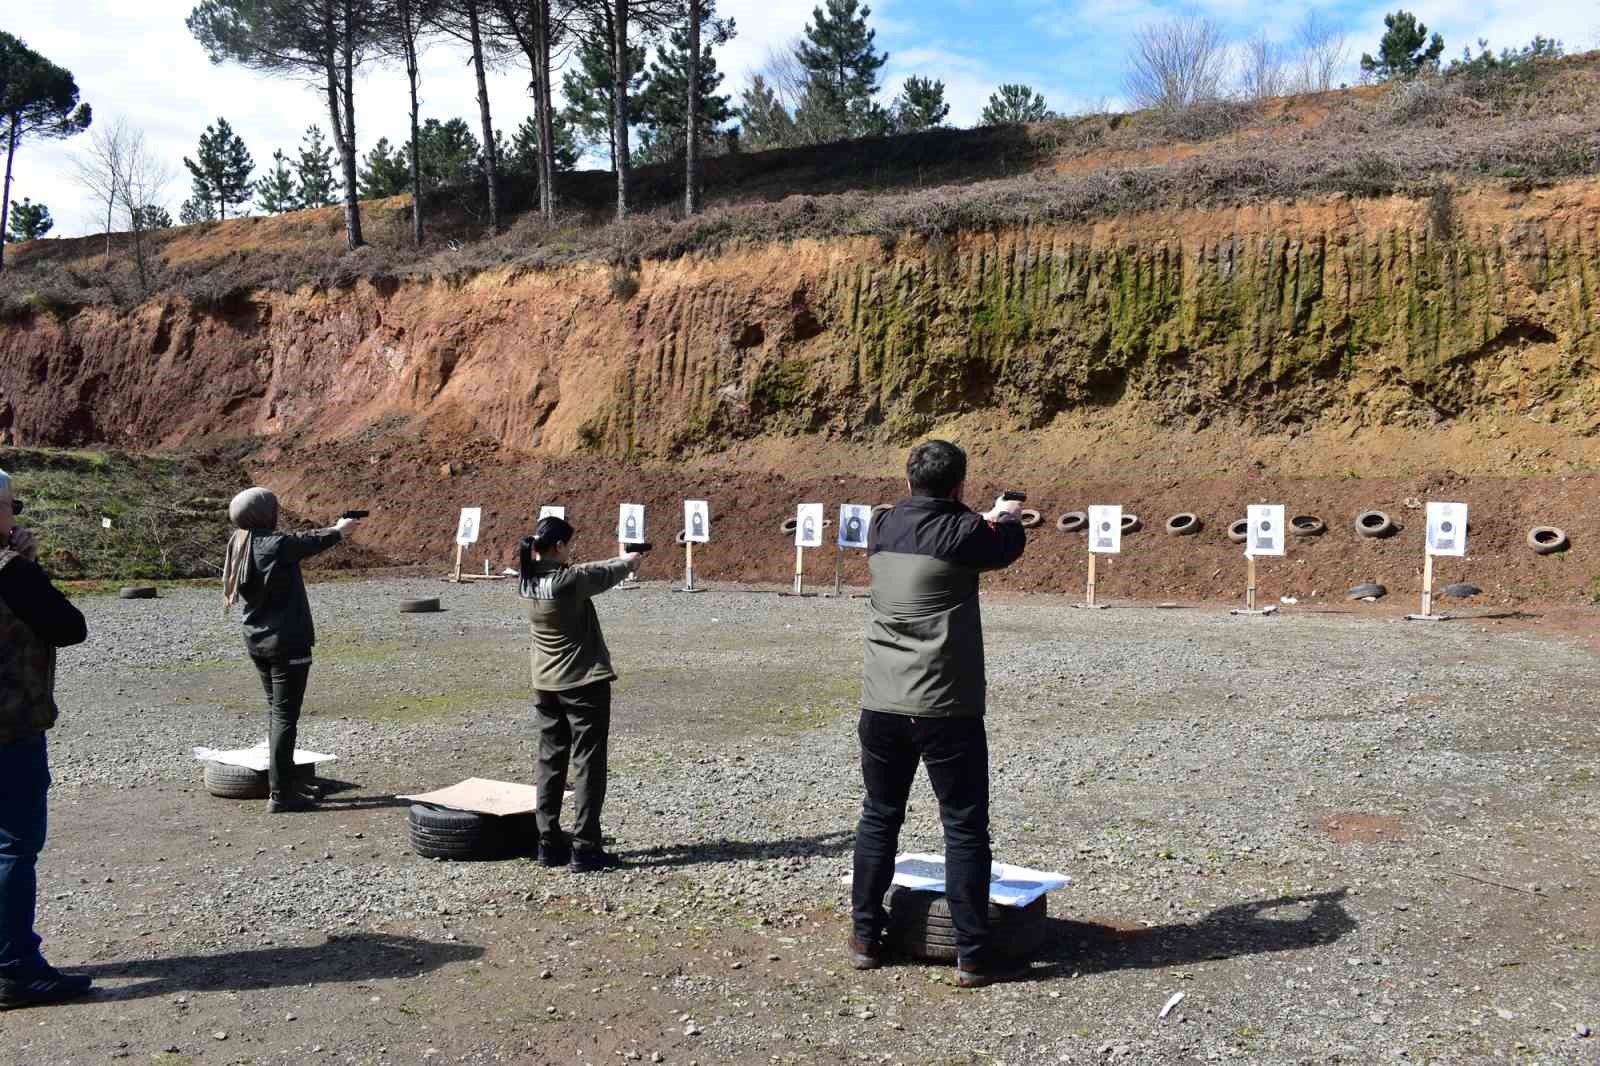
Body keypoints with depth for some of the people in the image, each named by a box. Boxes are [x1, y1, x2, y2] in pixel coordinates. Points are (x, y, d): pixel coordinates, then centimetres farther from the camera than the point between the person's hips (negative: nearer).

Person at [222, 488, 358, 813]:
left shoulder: (240, 546, 4)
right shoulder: (276, 545, -19)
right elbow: (313, 541, -2)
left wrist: (331, 530, 22)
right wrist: (340, 529, 17)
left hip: (257, 642, 9)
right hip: (287, 643, -9)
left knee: (277, 713, 19)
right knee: (285, 717, -4)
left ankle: (286, 780, 29)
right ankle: (281, 794, -2)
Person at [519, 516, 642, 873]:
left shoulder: (528, 581, 0)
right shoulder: (570, 581, -22)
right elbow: (605, 575, -3)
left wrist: (620, 560, 20)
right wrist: (628, 561, 18)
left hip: (545, 685, 7)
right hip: (584, 683, -7)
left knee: (550, 761, 14)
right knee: (588, 764, -1)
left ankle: (550, 844, 18)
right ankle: (585, 849, -1)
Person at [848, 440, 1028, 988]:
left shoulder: (881, 527, 4)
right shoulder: (963, 532, -11)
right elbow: (1009, 545, 9)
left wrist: (981, 520, 34)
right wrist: (1008, 516, 31)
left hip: (881, 705, 5)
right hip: (945, 709, -5)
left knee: (878, 818, 17)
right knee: (965, 829, 4)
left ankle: (864, 938, 23)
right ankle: (973, 957, 8)